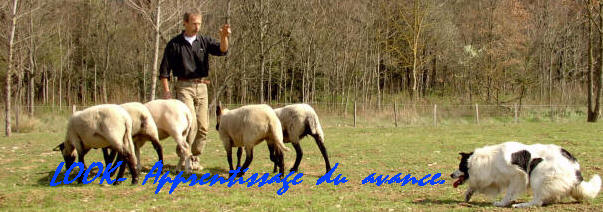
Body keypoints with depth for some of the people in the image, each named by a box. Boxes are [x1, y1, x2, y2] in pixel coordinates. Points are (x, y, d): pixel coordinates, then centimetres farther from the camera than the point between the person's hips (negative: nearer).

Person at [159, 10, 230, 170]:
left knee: (203, 126, 3)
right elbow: (164, 69, 4)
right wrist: (166, 90, -6)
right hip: (184, 86, -4)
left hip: (202, 86, 4)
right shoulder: (174, 44, 2)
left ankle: (195, 158, 15)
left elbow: (222, 50, -8)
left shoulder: (204, 41, 8)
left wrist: (224, 36, -28)